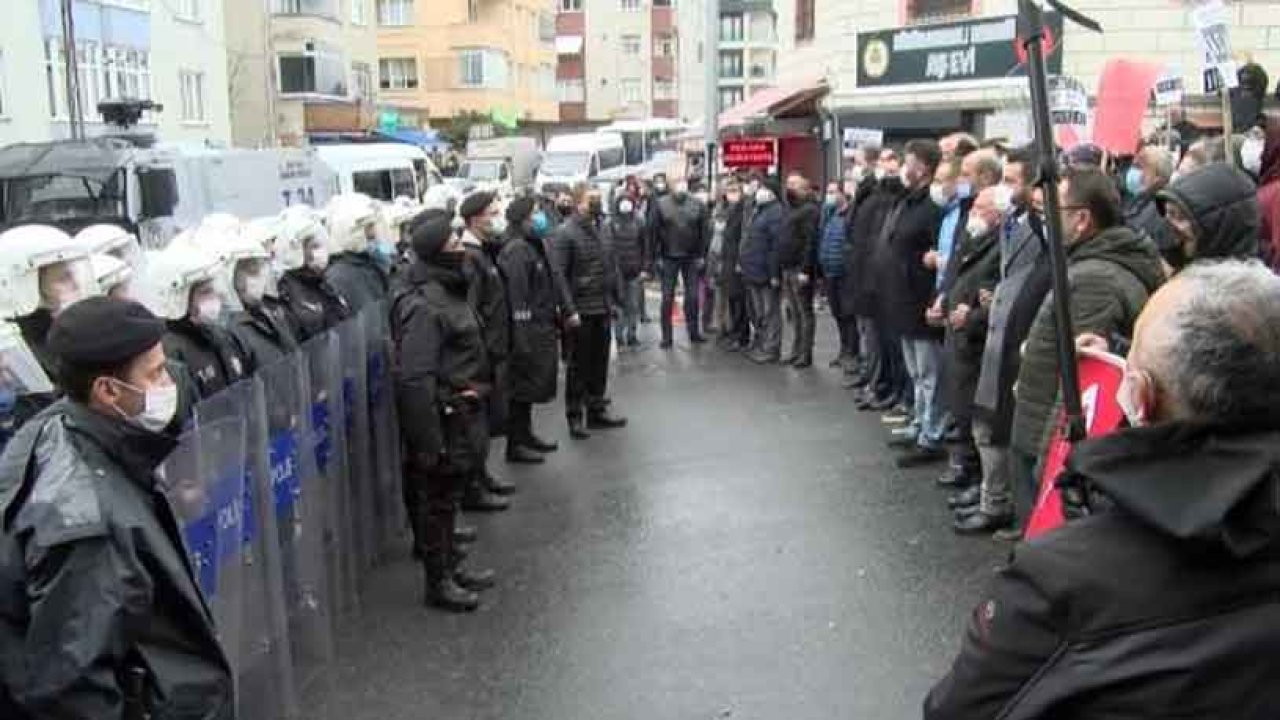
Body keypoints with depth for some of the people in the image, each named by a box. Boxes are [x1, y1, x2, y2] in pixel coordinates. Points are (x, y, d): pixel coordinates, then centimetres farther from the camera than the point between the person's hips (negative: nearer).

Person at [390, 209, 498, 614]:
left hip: (462, 413, 10)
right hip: (443, 419, -10)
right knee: (435, 500, 5)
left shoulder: (446, 291, 10)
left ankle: (451, 566, 35)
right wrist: (428, 441, -25)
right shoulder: (422, 305, -23)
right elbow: (415, 379, -26)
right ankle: (438, 582, 18)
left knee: (447, 496, 21)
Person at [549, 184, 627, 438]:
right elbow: (559, 274, -15)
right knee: (578, 366, 3)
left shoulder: (596, 229, 12)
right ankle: (575, 417, 13)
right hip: (580, 312, -6)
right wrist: (570, 310, -20)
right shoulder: (564, 233, -10)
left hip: (601, 310, 7)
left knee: (600, 363, 13)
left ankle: (596, 410, 25)